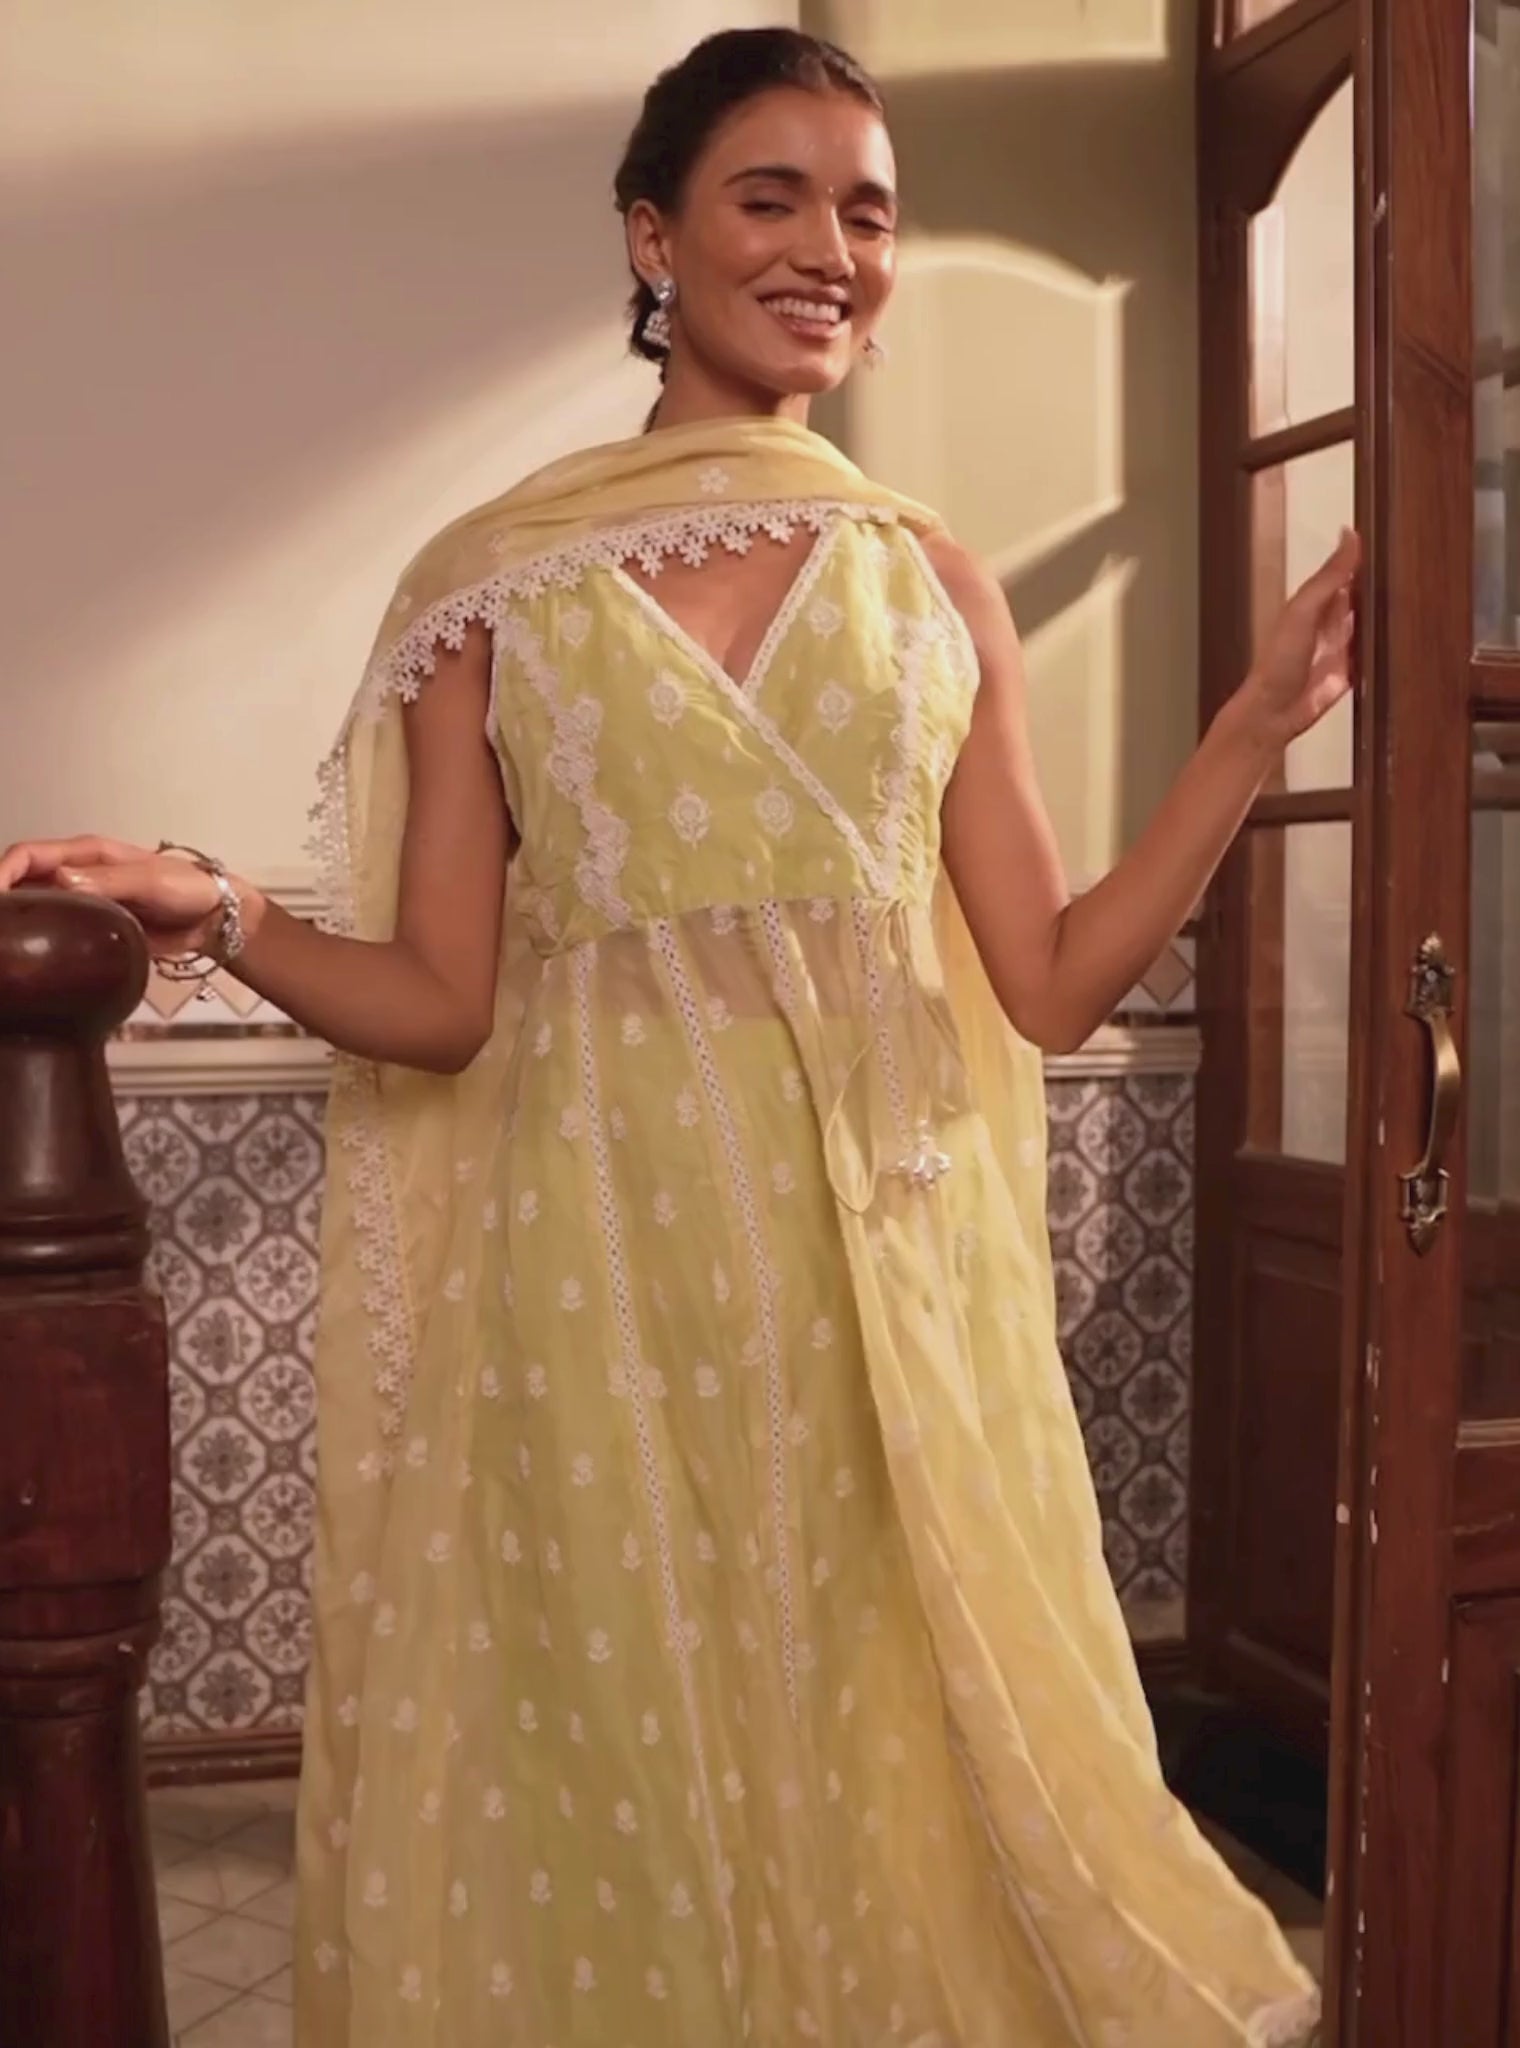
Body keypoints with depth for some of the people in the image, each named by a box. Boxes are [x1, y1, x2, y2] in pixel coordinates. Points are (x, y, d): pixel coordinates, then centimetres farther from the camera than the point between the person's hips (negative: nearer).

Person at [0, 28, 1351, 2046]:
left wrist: (1262, 719, 1)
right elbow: (439, 1002, 0)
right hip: (604, 1263, -2)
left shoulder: (937, 586, 9)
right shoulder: (495, 581, 3)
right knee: (622, 1768, 7)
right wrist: (220, 917, -16)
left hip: (886, 1268, 2)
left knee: (895, 1766, 8)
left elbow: (1053, 981, 5)